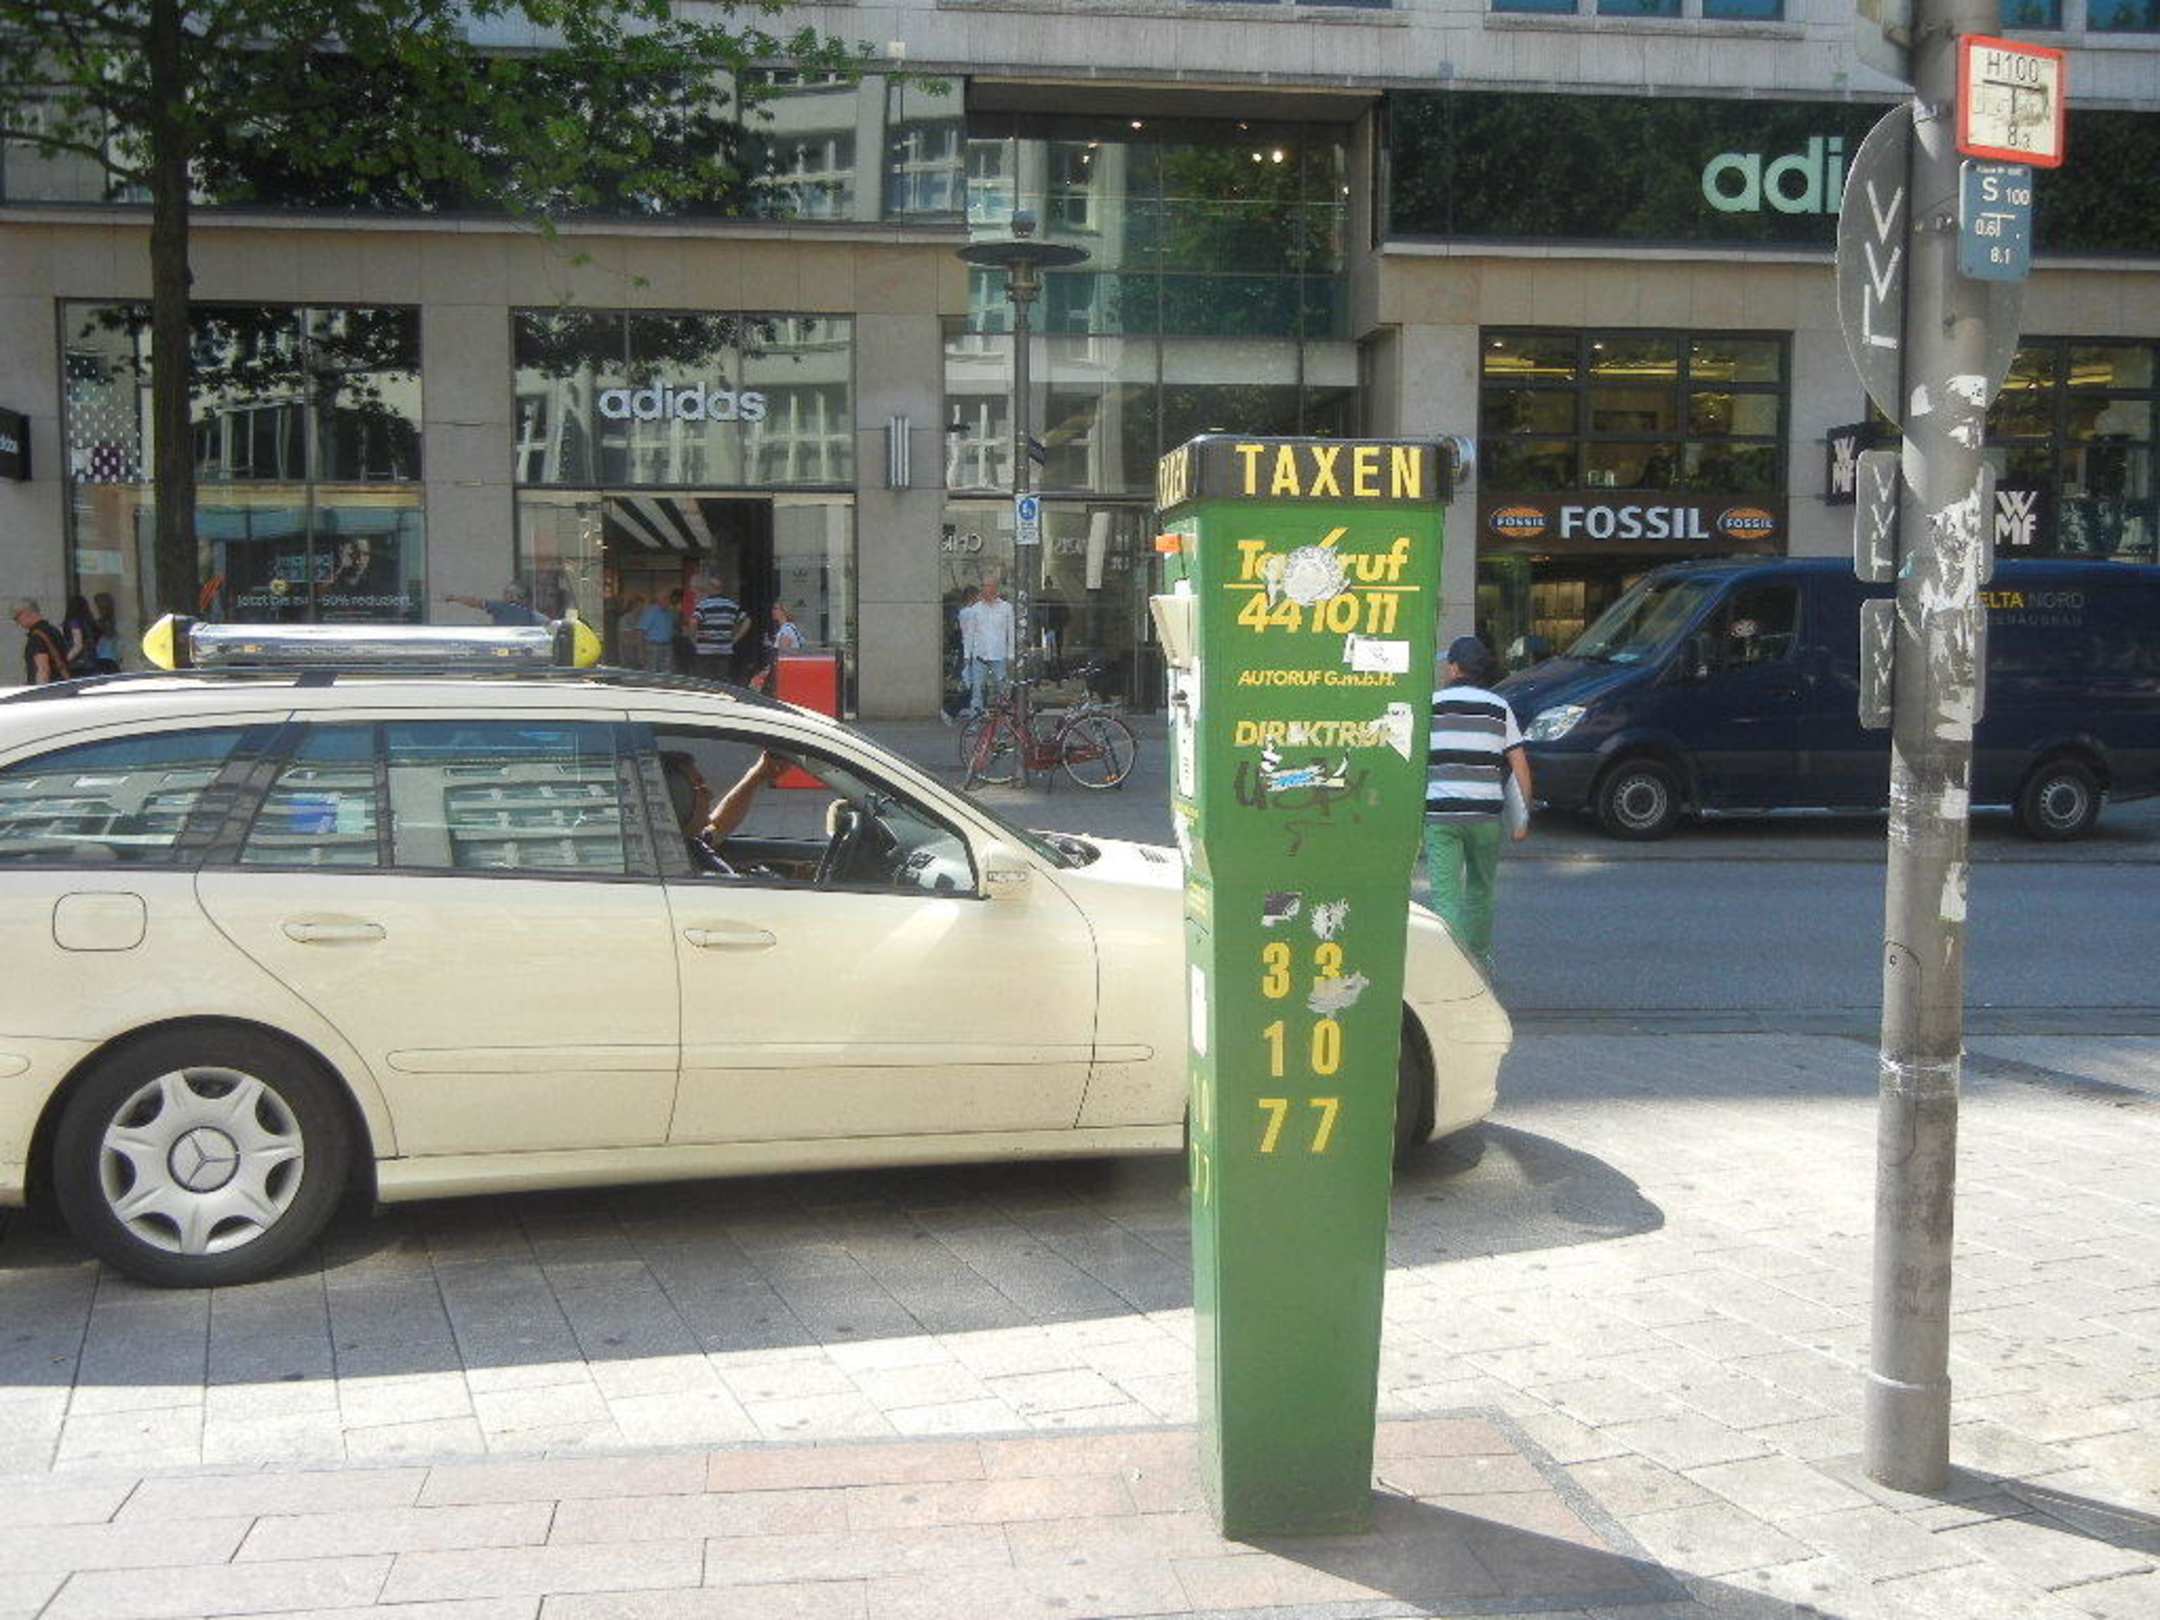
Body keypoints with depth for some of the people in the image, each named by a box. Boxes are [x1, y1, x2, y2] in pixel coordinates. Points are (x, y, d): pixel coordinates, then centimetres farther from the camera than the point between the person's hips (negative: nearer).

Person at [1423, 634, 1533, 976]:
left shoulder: (1430, 705, 1)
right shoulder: (1500, 708, 5)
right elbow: (1520, 765, 1)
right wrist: (1524, 816, 5)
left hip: (1439, 811, -2)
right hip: (1486, 811, 2)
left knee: (1445, 893, -3)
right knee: (1480, 888, 21)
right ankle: (1479, 957, 34)